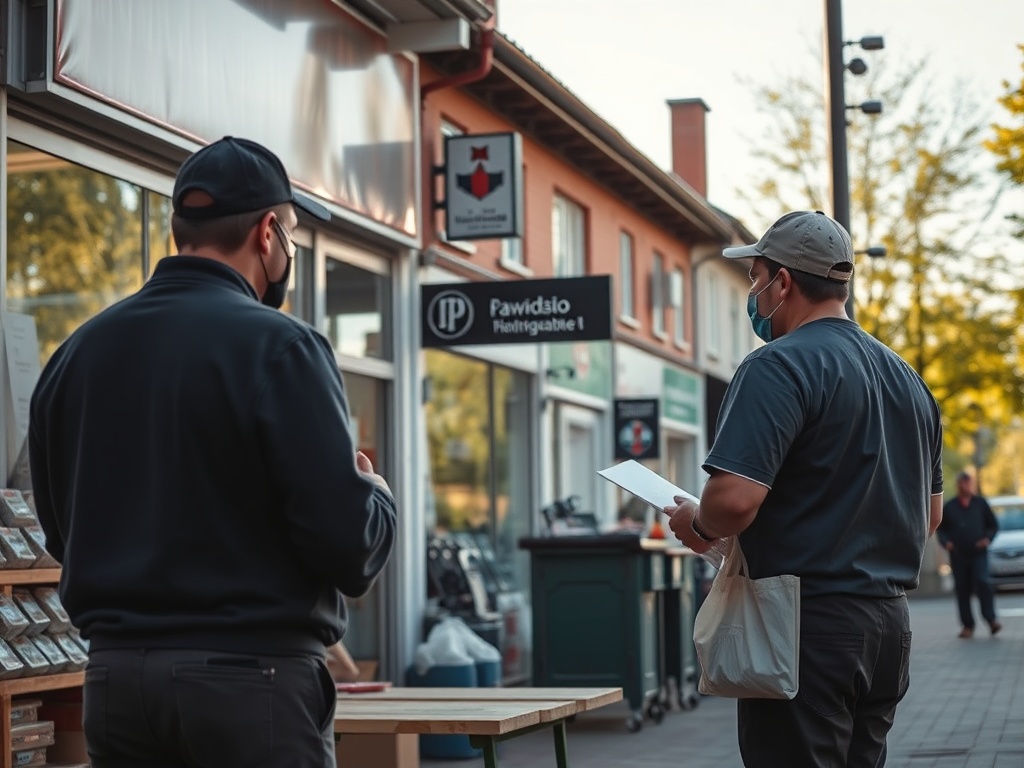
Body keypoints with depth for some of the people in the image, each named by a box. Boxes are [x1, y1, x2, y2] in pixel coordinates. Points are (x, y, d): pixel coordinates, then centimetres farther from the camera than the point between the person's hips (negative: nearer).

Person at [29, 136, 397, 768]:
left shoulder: (76, 353, 6)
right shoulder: (278, 347, -13)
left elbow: (61, 533, 14)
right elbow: (347, 536, -15)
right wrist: (379, 498, 6)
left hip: (113, 674, 6)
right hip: (251, 672, -6)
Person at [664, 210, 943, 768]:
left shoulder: (779, 367, -13)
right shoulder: (909, 381, 14)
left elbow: (734, 499, -24)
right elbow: (930, 515, 21)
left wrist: (698, 526, -4)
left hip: (806, 620, -8)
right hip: (889, 623, 9)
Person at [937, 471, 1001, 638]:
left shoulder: (981, 503, 8)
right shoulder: (949, 507, 9)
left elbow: (993, 525, 11)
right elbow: (941, 529, 14)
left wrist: (988, 538, -7)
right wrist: (945, 542, -5)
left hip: (979, 554, -1)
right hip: (958, 555, 2)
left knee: (983, 582, -19)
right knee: (962, 590, 1)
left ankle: (991, 620, -18)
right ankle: (968, 625, 8)